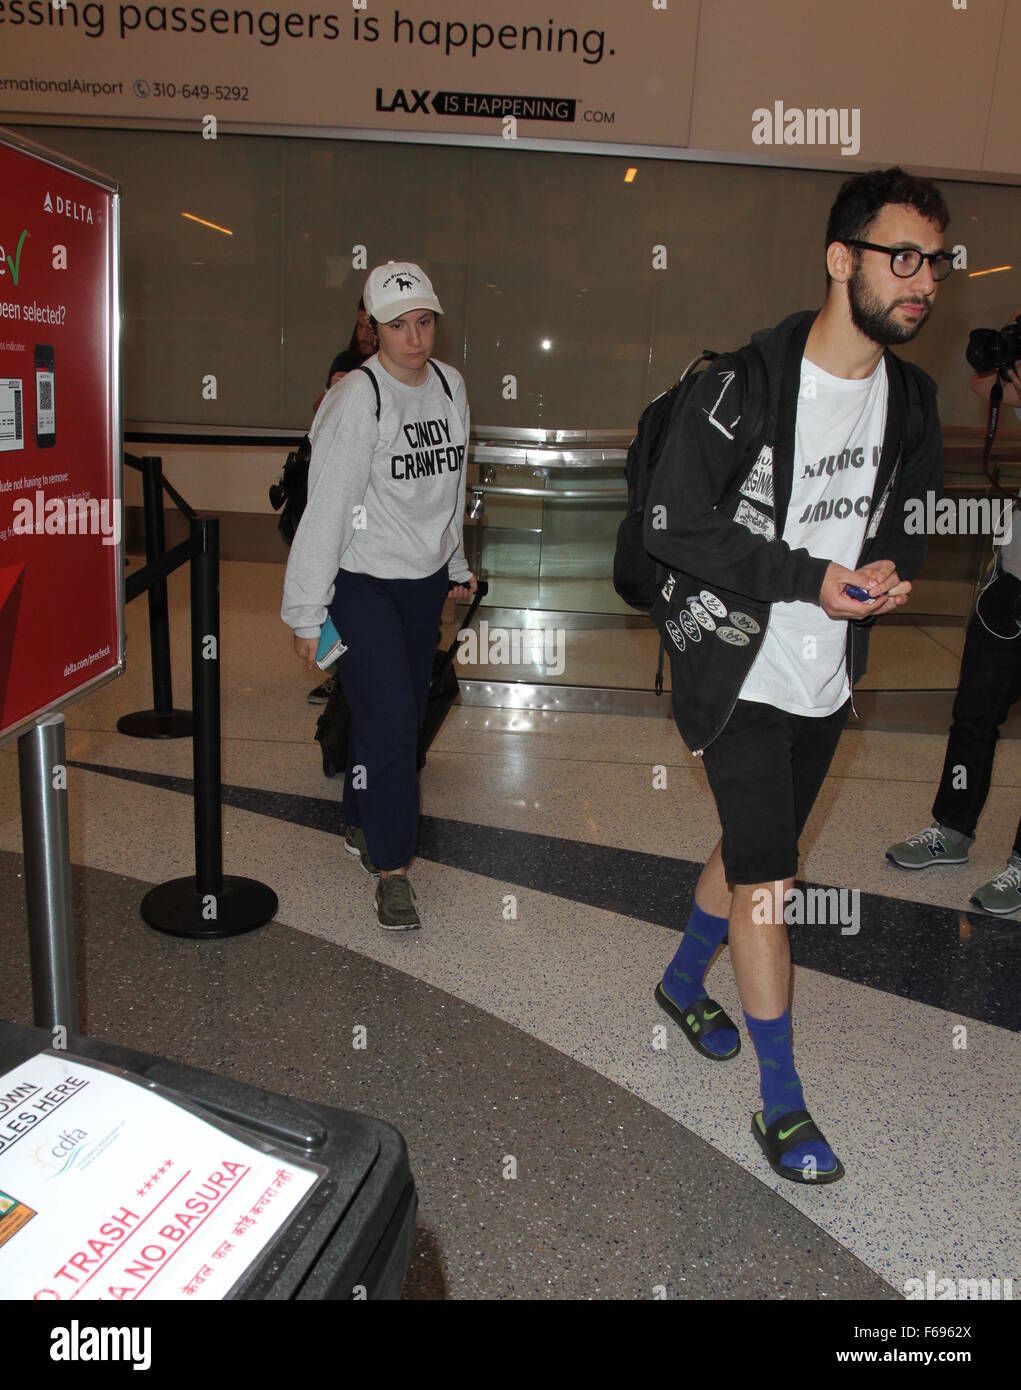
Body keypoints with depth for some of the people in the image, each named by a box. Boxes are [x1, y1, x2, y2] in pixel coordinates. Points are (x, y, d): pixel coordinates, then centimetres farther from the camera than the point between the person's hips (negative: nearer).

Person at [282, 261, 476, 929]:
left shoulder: (451, 385, 5)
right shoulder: (356, 399, -16)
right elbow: (326, 508, -17)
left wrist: (457, 563, 24)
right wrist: (307, 613, -16)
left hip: (426, 579, 7)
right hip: (360, 581, -6)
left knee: (405, 713, 13)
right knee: (388, 719, -11)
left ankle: (363, 825, 35)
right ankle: (392, 870, 2)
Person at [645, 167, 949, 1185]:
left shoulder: (910, 398, 4)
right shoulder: (743, 386, -17)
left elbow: (913, 511, 16)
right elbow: (672, 524, -18)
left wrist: (891, 564, -9)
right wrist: (809, 577, -24)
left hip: (829, 679, 7)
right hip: (737, 671, -6)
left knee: (751, 844, 20)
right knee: (766, 873, -3)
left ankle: (682, 981, 46)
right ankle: (781, 1103, 12)